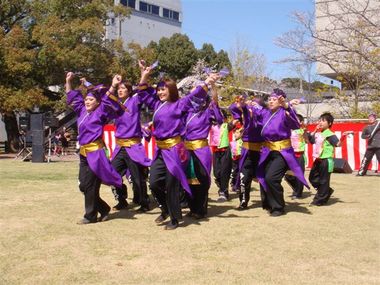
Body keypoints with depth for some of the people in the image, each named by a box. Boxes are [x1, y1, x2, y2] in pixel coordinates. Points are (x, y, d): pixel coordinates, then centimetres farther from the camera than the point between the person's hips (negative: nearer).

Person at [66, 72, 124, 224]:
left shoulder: (100, 113, -5)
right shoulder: (82, 111, 14)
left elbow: (108, 102, -19)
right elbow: (74, 97, 23)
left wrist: (113, 86, -30)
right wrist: (69, 81, 20)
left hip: (95, 152, -8)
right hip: (84, 152, 8)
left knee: (90, 185, -3)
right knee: (83, 185, 9)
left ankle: (91, 215, 10)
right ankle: (104, 209, 25)